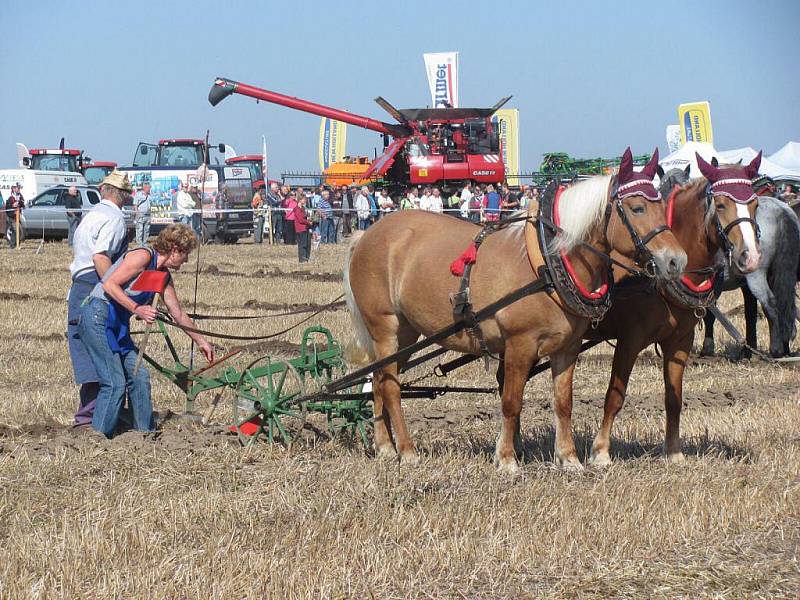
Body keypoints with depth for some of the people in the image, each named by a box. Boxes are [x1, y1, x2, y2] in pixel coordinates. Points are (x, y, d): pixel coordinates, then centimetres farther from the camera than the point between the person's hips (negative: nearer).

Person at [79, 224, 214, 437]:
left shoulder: (164, 276, 15)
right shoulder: (143, 256, -13)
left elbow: (178, 314, 25)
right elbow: (110, 285, -20)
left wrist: (201, 341, 30)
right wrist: (137, 309, -25)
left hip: (118, 324, 9)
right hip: (98, 316, -9)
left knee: (139, 377, 8)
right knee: (115, 383, -13)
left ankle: (145, 433, 17)